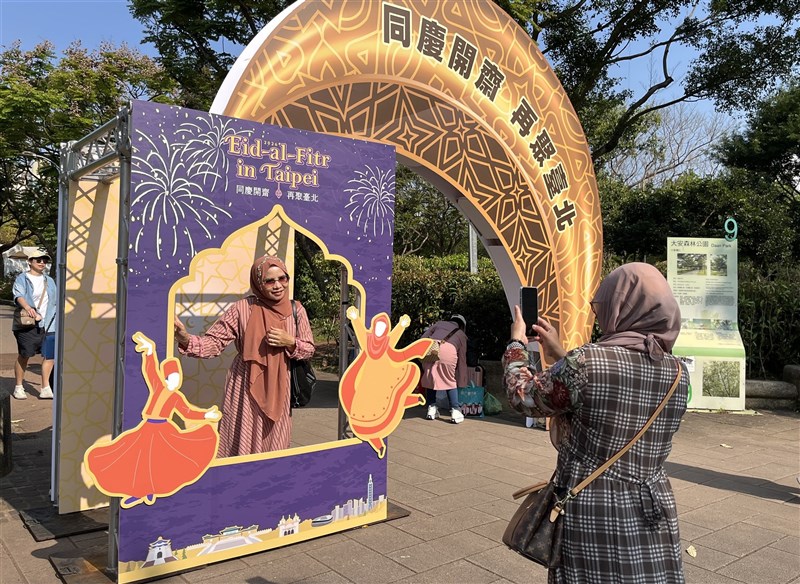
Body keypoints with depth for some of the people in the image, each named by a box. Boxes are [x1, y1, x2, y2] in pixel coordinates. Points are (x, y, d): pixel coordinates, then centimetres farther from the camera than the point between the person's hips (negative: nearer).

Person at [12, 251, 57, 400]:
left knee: (49, 355, -3)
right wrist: (27, 307, -36)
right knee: (24, 355, 0)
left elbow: (57, 300, 22)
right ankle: (18, 387, 15)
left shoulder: (49, 281, 18)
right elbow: (18, 295, -17)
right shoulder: (22, 279, 1)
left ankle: (45, 389, 1)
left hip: (47, 324, 4)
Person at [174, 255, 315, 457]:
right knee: (243, 447, 6)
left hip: (278, 391, 2)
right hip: (245, 389, -2)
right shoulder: (243, 308, -9)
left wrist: (289, 342, -15)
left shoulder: (296, 309, -1)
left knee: (274, 449, 14)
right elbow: (214, 342, -11)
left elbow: (309, 349, 5)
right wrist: (186, 340, -29)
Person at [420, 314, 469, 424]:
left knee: (430, 379, 20)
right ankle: (455, 411, 10)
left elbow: (423, 338, 18)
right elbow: (462, 358, 30)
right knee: (450, 382, 17)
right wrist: (462, 381, 33)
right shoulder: (461, 334, 31)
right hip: (448, 351, -1)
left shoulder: (439, 324, 34)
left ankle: (431, 409, 20)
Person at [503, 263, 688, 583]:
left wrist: (516, 341, 11)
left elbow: (523, 396, -4)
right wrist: (560, 356, 18)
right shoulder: (678, 373, -1)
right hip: (653, 514, 5)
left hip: (593, 513, -5)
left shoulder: (585, 362, -20)